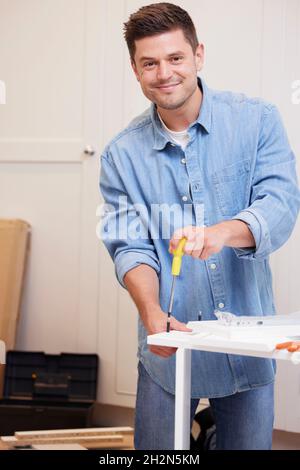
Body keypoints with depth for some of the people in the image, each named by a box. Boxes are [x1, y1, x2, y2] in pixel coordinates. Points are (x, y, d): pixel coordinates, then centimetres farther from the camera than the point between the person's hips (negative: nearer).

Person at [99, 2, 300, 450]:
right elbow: (130, 246, -5)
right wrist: (153, 315, -24)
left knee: (249, 444, 10)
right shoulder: (122, 155, 0)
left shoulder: (257, 121, -3)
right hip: (170, 347, 1)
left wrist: (223, 232, -35)